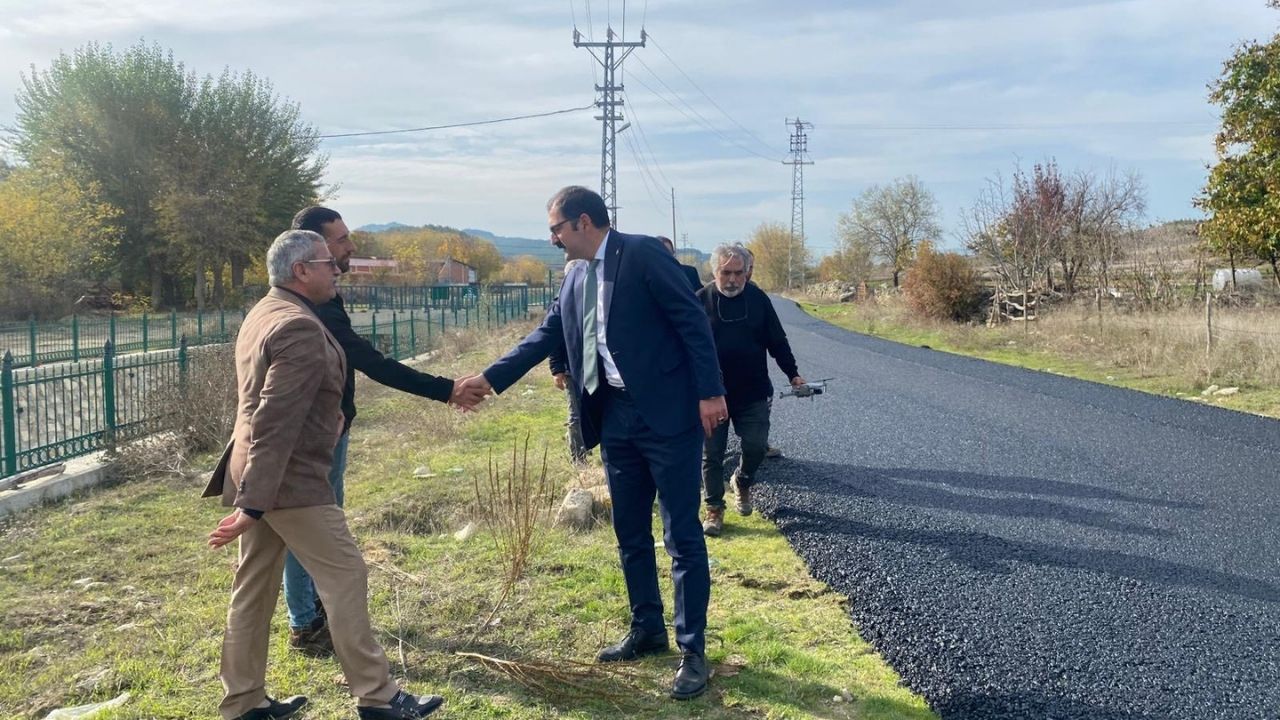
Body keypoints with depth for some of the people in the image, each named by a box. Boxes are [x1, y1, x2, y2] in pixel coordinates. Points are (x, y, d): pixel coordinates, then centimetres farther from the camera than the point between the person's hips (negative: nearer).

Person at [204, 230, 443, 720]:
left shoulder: (263, 313, 13)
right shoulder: (300, 328, -20)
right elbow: (275, 423, -25)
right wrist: (252, 505, -26)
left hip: (257, 476, 10)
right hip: (289, 479, -10)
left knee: (255, 586, 14)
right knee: (345, 575, -3)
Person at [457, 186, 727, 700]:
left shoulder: (642, 254, -10)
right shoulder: (576, 278, 13)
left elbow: (692, 320, -13)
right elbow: (544, 336, 17)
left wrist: (710, 392, -17)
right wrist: (489, 378, 12)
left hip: (666, 414, -8)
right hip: (616, 417, 8)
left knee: (682, 536, -1)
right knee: (630, 536, 15)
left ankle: (693, 651, 8)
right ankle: (647, 630, 30)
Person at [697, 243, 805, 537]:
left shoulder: (758, 299, 0)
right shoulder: (701, 301, -6)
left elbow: (777, 341, 8)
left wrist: (793, 374, 6)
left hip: (753, 392, 2)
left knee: (756, 446, 2)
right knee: (712, 454, 2)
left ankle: (742, 482, 33)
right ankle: (714, 509, 16)